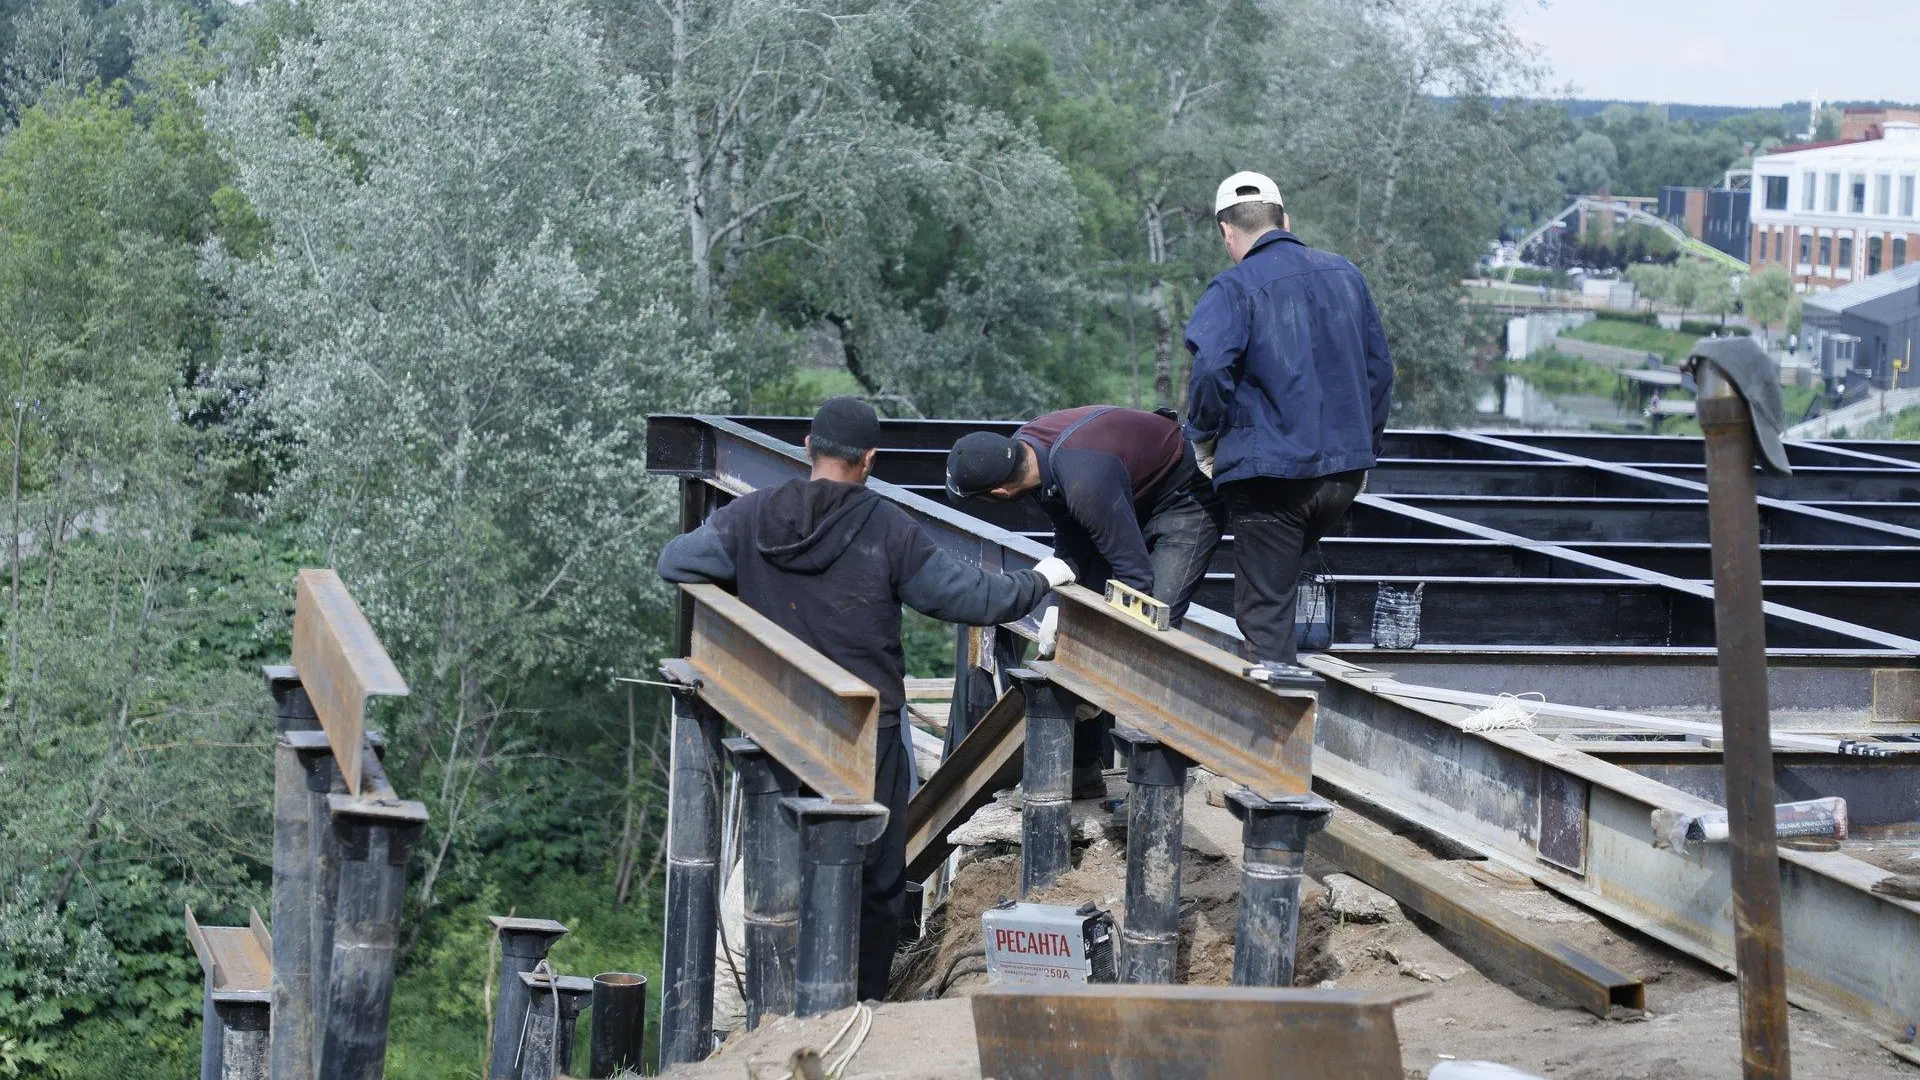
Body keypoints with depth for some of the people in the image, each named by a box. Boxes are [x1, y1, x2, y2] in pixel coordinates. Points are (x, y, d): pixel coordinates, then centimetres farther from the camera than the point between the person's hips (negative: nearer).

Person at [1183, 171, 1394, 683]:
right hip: (1344, 469, 6)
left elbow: (1210, 370, -23)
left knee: (1265, 599, 3)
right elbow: (1378, 367, 15)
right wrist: (1365, 448, 24)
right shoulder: (1345, 275, 9)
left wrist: (1204, 440, -6)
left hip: (1269, 470, -6)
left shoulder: (1234, 289, -10)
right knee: (1287, 562, 24)